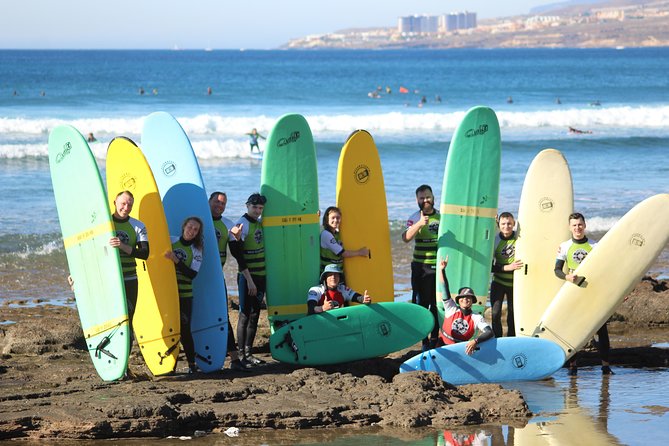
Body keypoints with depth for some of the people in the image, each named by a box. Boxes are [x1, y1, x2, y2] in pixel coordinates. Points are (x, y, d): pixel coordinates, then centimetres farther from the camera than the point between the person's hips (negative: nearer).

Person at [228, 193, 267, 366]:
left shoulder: (259, 222, 10)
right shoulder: (242, 225, -12)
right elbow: (238, 255, -16)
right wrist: (249, 280, -18)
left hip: (261, 276, 8)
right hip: (247, 277, -8)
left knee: (255, 315, 9)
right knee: (245, 315, -6)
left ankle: (248, 352, 15)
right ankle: (242, 354, -4)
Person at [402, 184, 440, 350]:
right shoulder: (415, 218, 0)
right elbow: (406, 238, -17)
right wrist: (419, 224, -31)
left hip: (440, 266, 3)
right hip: (421, 267, -3)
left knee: (438, 304, 4)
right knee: (421, 303, -4)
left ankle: (435, 338, 12)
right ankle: (424, 340, 0)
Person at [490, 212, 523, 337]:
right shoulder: (494, 240, -7)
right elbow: (489, 266, -8)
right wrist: (508, 267, -21)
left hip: (515, 283, 1)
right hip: (498, 283, -1)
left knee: (513, 315, 7)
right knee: (496, 314, -10)